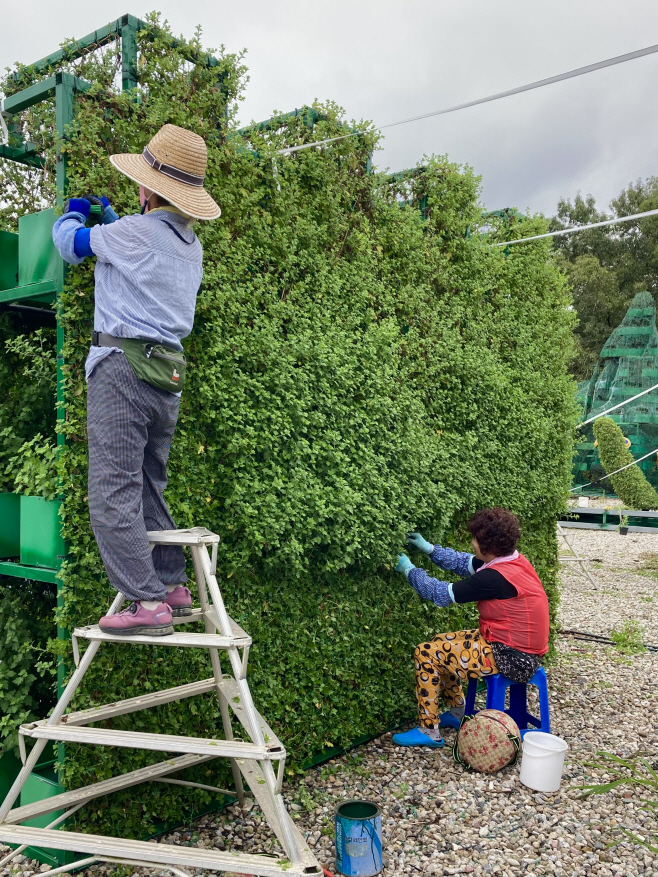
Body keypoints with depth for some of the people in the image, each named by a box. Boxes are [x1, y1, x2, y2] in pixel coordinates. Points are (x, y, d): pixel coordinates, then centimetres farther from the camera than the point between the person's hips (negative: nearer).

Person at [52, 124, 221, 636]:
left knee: (113, 491, -9)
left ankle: (148, 604, -12)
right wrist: (107, 217, 43)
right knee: (149, 488, 16)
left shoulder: (135, 231, -7)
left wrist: (74, 213, 32)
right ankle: (174, 587, 18)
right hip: (169, 371, 8)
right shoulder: (192, 244, 15)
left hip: (124, 365, -8)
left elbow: (70, 243, 10)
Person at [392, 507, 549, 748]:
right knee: (441, 643, 19)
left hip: (511, 659, -10)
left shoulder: (496, 577, -26)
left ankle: (429, 731, 6)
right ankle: (457, 714, 31)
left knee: (426, 653, -6)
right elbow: (463, 562, 14)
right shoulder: (514, 560, 0)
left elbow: (442, 594, -18)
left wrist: (409, 569, -5)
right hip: (522, 651, 10)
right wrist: (429, 548, 10)